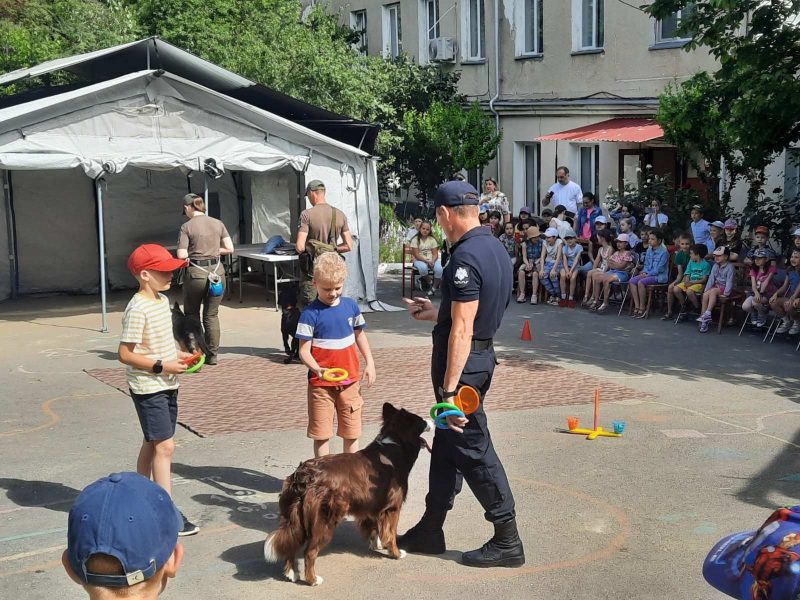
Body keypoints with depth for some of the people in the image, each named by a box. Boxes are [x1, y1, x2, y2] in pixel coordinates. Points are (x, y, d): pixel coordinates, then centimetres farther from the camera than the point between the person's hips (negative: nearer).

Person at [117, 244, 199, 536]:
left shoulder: (163, 300, 9)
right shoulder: (138, 310, -19)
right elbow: (125, 354, -20)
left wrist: (178, 354, 4)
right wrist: (162, 366, -22)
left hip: (167, 385, 9)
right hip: (148, 388, -9)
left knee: (152, 443, 16)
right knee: (164, 446, -10)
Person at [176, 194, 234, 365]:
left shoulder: (187, 227, -8)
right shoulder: (218, 224, 3)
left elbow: (181, 255, -12)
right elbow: (229, 249, 3)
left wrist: (193, 252, 8)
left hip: (196, 273, -3)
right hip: (217, 272, 3)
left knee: (192, 314, 15)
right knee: (212, 315, 12)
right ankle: (212, 355, 12)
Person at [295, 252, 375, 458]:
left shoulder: (350, 305, 2)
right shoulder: (310, 314, -12)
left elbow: (359, 334, 16)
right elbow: (304, 351, -13)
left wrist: (369, 363, 10)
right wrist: (317, 369, -30)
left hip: (350, 380, 4)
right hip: (321, 384, -4)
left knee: (351, 432, 12)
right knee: (321, 434, 1)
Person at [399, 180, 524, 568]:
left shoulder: (465, 259, -22)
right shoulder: (495, 248, 10)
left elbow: (462, 329, -25)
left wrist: (449, 389, -24)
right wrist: (434, 313, 28)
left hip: (461, 362, -10)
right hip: (482, 354, 10)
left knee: (473, 450, -1)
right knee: (446, 442, 17)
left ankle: (507, 541, 9)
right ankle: (430, 530, 27)